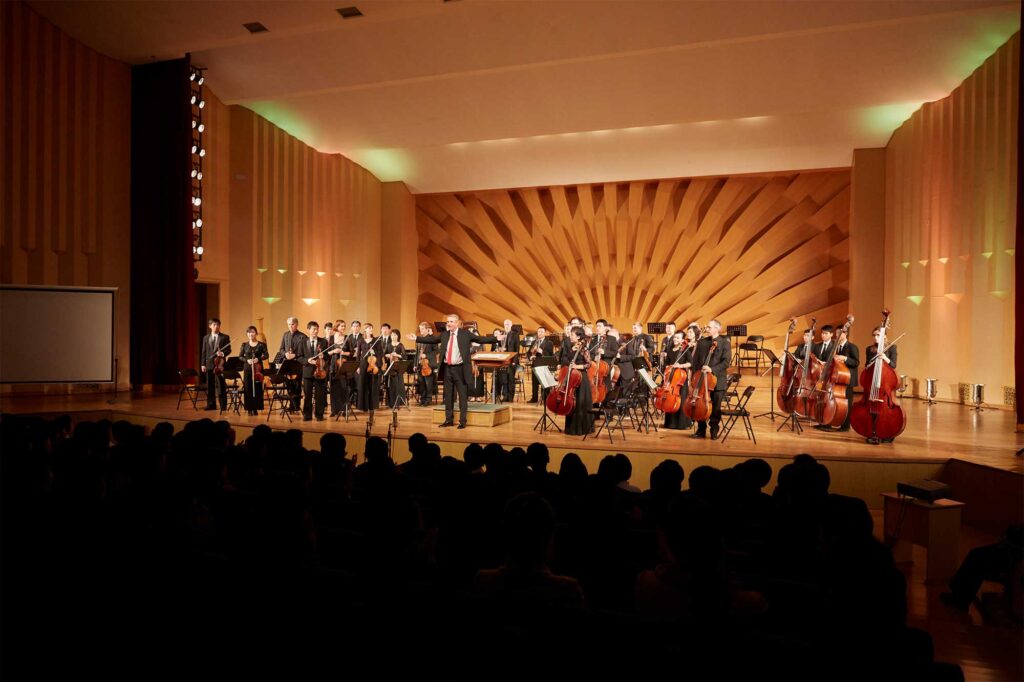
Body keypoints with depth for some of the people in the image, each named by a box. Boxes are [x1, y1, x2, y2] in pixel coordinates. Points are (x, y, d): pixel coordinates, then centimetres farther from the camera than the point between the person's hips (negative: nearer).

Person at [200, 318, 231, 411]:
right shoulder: (206, 338, 13)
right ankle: (211, 404, 14)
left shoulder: (225, 337, 3)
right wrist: (203, 364, 5)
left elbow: (229, 350, -2)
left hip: (220, 363, -3)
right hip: (209, 364, 3)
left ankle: (223, 405, 3)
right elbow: (203, 352, 12)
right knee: (210, 386, 6)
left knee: (221, 385, -2)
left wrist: (223, 353, -23)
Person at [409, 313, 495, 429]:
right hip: (447, 369, 5)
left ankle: (462, 421, 7)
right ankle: (449, 420, 21)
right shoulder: (444, 334, 10)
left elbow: (481, 339, -7)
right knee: (448, 396, 11)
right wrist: (417, 338, 13)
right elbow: (431, 339, 15)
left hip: (460, 369, -4)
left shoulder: (465, 333, -3)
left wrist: (497, 339, -17)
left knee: (462, 396, 0)